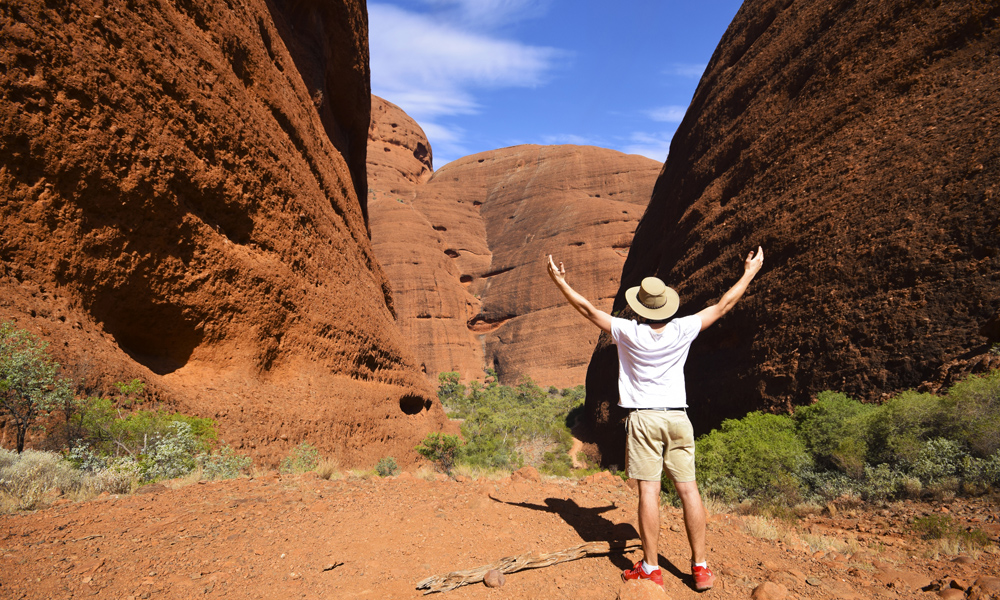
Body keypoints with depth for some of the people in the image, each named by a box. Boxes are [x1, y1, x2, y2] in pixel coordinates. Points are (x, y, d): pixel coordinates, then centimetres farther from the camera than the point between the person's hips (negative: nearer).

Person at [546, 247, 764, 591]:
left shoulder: (629, 332, -7)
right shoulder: (682, 331, -1)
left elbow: (589, 310, 1)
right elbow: (723, 306, 10)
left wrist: (560, 282, 11)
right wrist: (750, 273, 22)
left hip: (643, 418, -3)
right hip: (677, 418, 3)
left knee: (649, 491, -2)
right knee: (688, 489, 6)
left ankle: (651, 569, 4)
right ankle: (700, 567, 12)